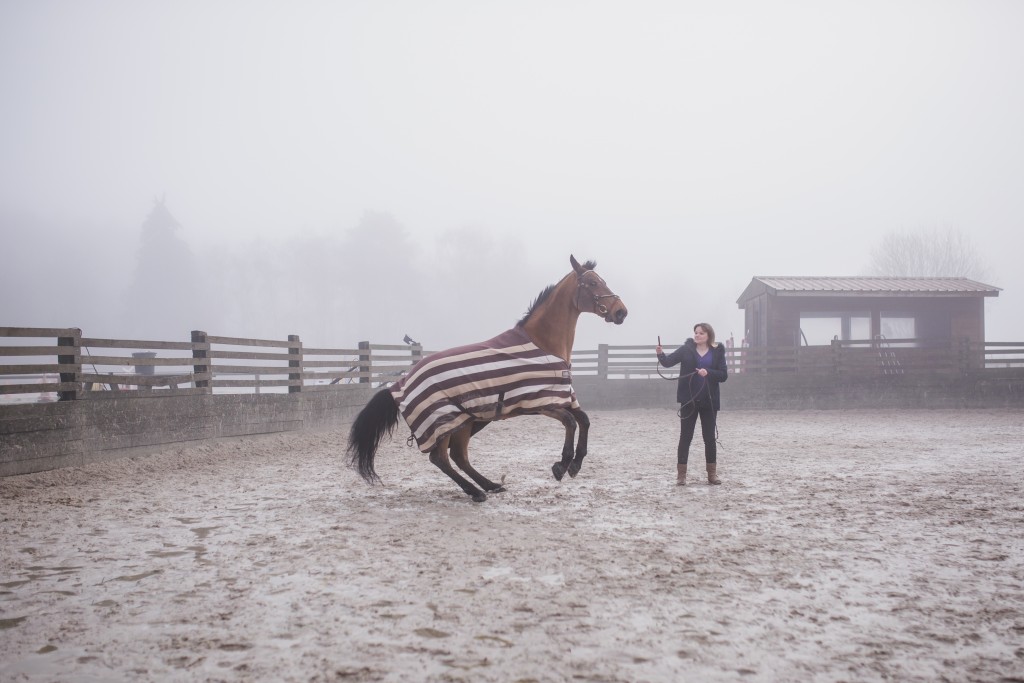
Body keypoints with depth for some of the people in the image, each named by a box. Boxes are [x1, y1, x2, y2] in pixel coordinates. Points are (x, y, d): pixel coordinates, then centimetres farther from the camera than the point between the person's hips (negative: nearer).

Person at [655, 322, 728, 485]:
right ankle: (681, 474, 6)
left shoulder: (717, 352, 1)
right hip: (689, 400, -1)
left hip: (709, 401, 1)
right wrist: (660, 354, -30)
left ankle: (712, 474, 17)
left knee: (709, 437, 7)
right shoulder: (686, 349, 0)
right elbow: (668, 362, -9)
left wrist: (708, 372, -21)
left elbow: (724, 375, -4)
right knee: (685, 437, 2)